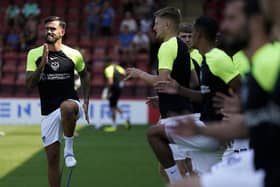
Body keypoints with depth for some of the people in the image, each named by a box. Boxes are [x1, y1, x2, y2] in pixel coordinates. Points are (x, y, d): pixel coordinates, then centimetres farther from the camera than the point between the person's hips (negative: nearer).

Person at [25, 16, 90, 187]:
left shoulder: (74, 55, 1)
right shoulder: (34, 54, 2)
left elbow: (84, 74, 19)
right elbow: (30, 84, -6)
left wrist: (86, 101, 12)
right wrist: (42, 64, -19)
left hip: (71, 104, -2)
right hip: (48, 112, 2)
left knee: (66, 107, -40)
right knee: (52, 157, 0)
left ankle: (69, 147, -19)